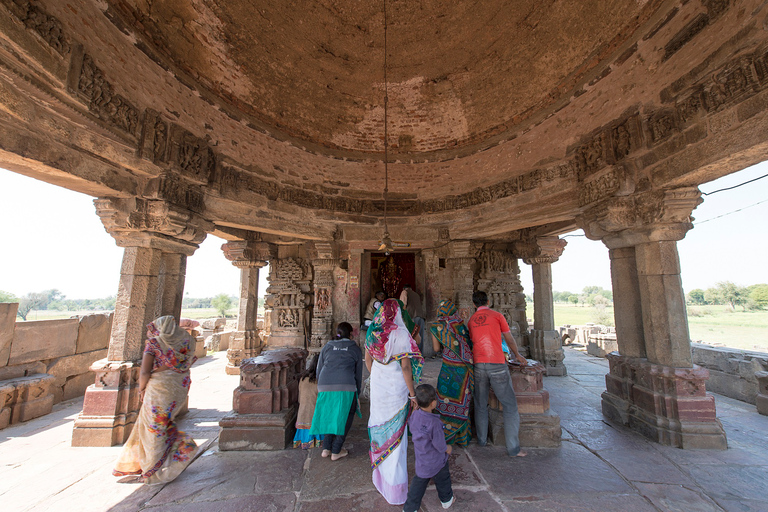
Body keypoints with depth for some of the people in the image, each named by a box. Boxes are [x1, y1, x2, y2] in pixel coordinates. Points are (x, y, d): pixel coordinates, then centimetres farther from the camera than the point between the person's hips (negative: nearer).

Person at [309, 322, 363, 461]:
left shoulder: (327, 347, 17)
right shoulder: (355, 349, 12)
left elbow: (319, 370, 18)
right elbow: (358, 374, 14)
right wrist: (357, 393, 24)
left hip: (325, 387, 3)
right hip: (346, 388, -3)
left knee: (329, 416, 24)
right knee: (345, 418, 16)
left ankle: (326, 449, 24)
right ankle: (336, 451, 18)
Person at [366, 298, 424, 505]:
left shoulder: (373, 332, -4)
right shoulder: (400, 333, -23)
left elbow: (367, 360, 6)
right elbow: (405, 366, -21)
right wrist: (412, 393, -11)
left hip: (378, 385, 6)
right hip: (396, 387, -5)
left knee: (380, 426, 24)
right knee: (396, 432, 11)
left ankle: (381, 473, 47)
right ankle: (395, 487, 28)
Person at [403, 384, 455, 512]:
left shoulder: (414, 415, -17)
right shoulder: (434, 423, -35)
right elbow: (439, 444, -24)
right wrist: (447, 448, -4)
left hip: (421, 459, 4)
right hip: (436, 460, -4)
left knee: (419, 482, 23)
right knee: (442, 480, 26)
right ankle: (446, 500, 50)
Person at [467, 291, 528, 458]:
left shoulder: (471, 321, 11)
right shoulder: (497, 315, 1)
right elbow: (509, 339, 10)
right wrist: (517, 355, 27)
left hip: (478, 365, 4)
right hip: (497, 365, -3)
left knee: (480, 405, 17)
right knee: (510, 406, 8)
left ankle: (482, 439, 28)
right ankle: (513, 448, 11)